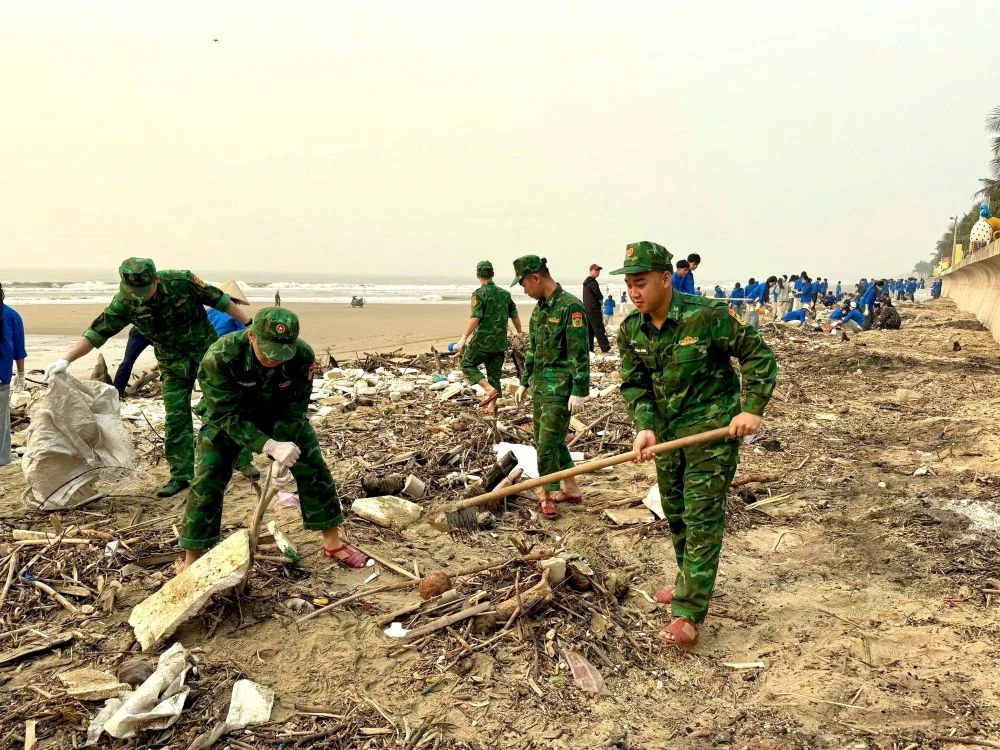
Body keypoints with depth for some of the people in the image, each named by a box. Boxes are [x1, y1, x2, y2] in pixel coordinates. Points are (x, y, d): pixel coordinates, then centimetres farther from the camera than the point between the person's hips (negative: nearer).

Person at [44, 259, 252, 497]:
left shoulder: (182, 281, -21)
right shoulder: (125, 302, -15)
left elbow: (220, 300, -12)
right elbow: (97, 332, -13)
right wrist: (66, 360, -22)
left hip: (206, 350, -2)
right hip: (173, 363, 2)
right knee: (176, 419, 1)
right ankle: (181, 475, 12)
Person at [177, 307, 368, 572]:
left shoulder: (303, 356, -31)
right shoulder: (219, 357, -38)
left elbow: (294, 408, -18)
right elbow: (227, 415, -34)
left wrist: (283, 455, -27)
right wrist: (271, 447, -44)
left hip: (279, 412, 2)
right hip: (227, 417, -2)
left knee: (313, 468, -3)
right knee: (208, 478, -11)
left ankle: (333, 543, 12)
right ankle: (192, 561, 5)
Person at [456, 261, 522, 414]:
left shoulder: (480, 293, -9)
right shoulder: (505, 293, 8)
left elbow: (475, 318, -19)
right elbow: (515, 317, 10)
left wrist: (464, 338, -19)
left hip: (482, 340, -6)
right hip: (500, 342, 6)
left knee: (468, 365, 9)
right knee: (494, 373, 13)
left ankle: (490, 390, -10)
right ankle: (491, 407, 12)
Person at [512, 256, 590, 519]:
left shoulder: (570, 307, -15)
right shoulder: (539, 308, 11)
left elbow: (580, 353, -18)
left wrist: (580, 390, -19)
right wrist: (525, 382, 20)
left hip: (560, 388, -9)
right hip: (540, 384, 9)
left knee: (547, 443, -5)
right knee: (547, 440, 14)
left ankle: (546, 494, 10)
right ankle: (571, 489, 26)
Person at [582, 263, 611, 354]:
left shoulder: (586, 282, 16)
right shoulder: (593, 282, -14)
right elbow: (600, 297, -13)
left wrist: (599, 299, 6)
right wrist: (601, 299, 7)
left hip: (587, 309, 10)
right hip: (594, 310, -10)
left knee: (589, 329, 10)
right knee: (599, 329, -8)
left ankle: (589, 349, 11)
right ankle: (606, 348, -7)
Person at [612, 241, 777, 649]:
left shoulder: (707, 315, -20)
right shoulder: (631, 330, -4)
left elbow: (758, 355, -12)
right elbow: (634, 384, 1)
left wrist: (752, 409, -18)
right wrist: (645, 427, -15)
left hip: (712, 430, -6)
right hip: (666, 431, 7)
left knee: (702, 518, -6)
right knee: (675, 512, 18)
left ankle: (689, 614, -2)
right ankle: (690, 583, 38)